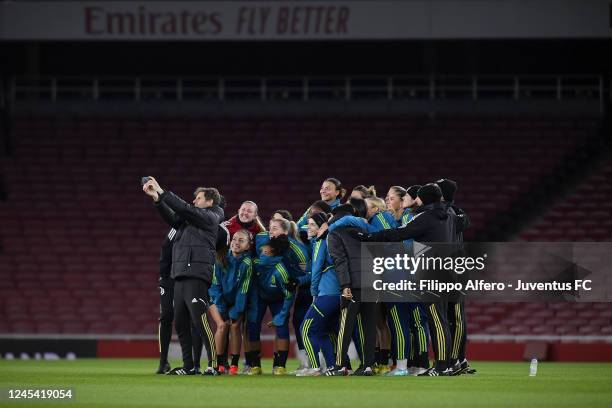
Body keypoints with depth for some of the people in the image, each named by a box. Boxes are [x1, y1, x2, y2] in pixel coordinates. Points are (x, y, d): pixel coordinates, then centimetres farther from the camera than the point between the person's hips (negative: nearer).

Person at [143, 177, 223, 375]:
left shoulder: (209, 217, 0)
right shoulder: (191, 219, 24)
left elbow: (184, 209, -9)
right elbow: (172, 217, 13)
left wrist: (161, 192, -7)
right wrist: (156, 198, 1)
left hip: (197, 275, -9)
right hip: (181, 276, 9)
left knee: (199, 320, -15)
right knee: (180, 323, 7)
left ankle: (215, 364, -15)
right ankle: (188, 366, 11)